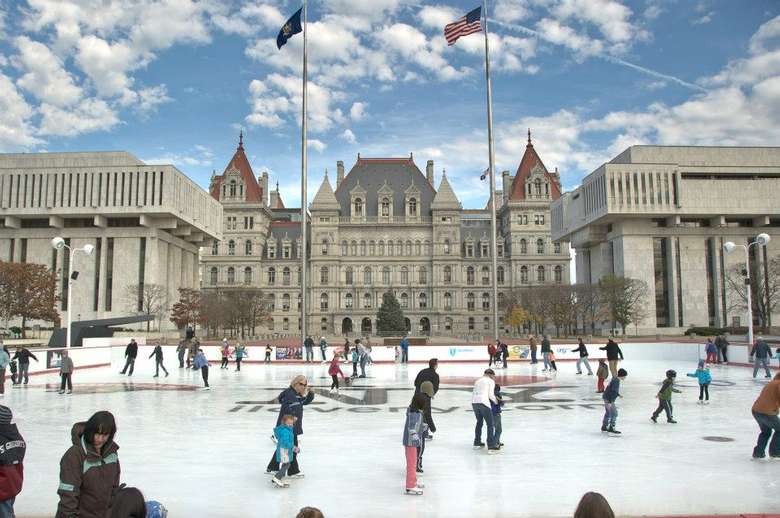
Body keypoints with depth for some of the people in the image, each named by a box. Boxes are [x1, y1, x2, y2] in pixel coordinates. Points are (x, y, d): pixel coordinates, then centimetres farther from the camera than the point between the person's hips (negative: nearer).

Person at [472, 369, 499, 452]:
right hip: (483, 402, -7)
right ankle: (491, 446, -8)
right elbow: (491, 395, -3)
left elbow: (474, 393, 17)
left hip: (474, 402, 7)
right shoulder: (491, 381, 5)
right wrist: (496, 401, 15)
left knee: (479, 422, 26)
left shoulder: (478, 380, 23)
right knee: (490, 424, -1)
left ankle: (477, 442, 36)